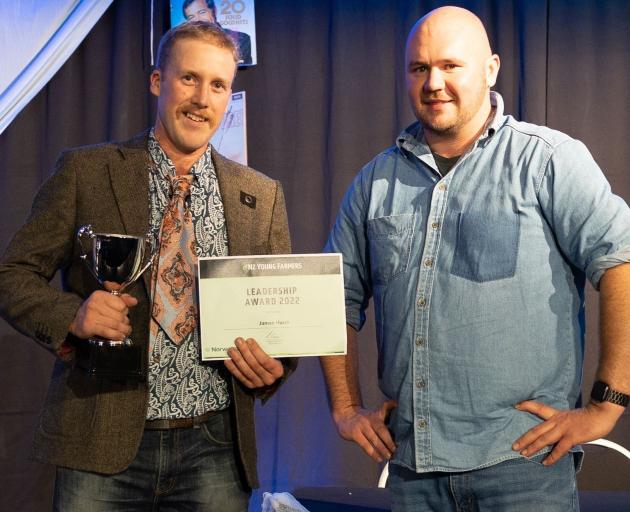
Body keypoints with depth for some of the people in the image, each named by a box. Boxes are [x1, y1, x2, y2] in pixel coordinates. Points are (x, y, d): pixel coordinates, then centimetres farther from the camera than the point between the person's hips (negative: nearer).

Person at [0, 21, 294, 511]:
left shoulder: (262, 196, 8)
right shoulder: (85, 172, 1)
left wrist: (275, 365, -8)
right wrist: (72, 315, -17)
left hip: (215, 448, 2)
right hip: (102, 442, -1)